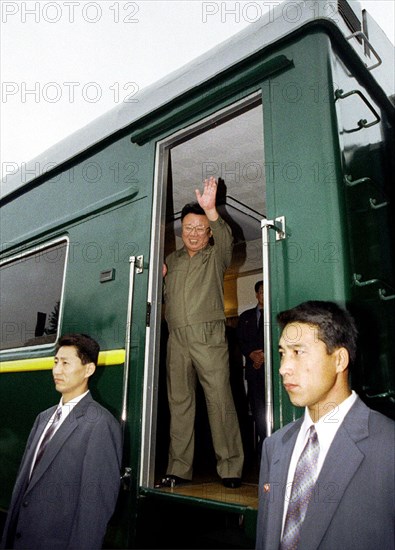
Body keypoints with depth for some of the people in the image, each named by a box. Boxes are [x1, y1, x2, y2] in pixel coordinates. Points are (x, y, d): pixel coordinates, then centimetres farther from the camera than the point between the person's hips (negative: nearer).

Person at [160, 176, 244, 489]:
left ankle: (230, 468, 1)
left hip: (208, 336, -4)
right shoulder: (172, 260, 22)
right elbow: (164, 296, 26)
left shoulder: (216, 256, 10)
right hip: (177, 337, 4)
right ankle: (179, 469, 9)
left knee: (220, 399, -7)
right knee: (179, 402, 3)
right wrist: (159, 277, 6)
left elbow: (225, 238, -12)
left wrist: (211, 210, -28)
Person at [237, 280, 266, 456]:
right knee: (257, 408, 0)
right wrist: (251, 354, -6)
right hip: (254, 368, 3)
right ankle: (263, 446, 7)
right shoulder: (246, 316, 18)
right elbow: (239, 341, 11)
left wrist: (265, 355, -10)